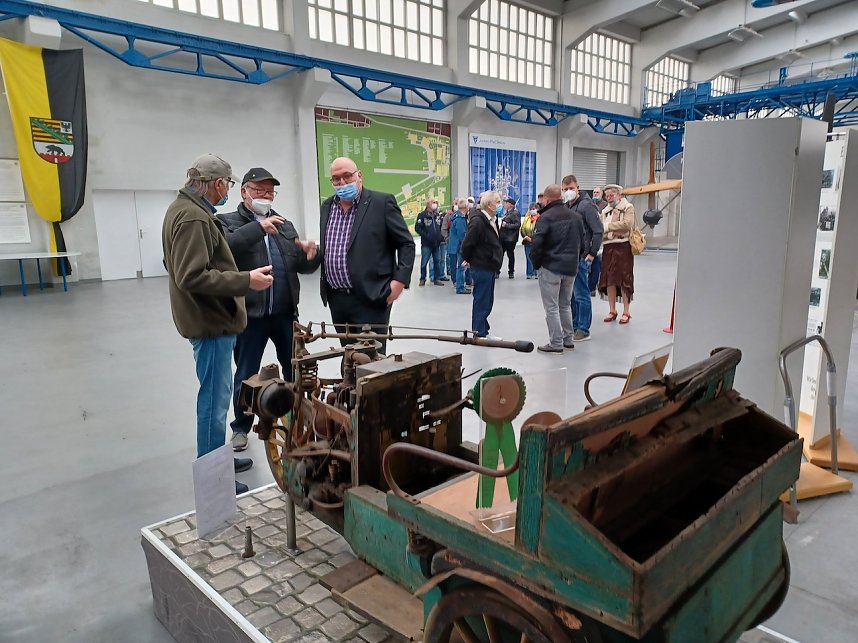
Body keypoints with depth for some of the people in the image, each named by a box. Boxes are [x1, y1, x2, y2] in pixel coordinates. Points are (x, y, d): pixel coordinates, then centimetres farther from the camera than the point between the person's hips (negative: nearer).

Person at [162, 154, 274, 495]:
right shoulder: (194, 217, -21)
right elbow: (193, 277, -28)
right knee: (215, 399, -1)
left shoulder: (184, 209, 13)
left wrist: (238, 276, 20)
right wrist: (246, 280, -24)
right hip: (211, 321, -11)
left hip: (210, 317, 11)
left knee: (216, 395, 20)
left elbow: (180, 265, 20)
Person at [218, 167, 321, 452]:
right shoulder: (228, 221, 0)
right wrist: (259, 228, -29)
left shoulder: (284, 225, 15)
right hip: (249, 315, -4)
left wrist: (311, 255, -10)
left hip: (286, 313, 4)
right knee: (246, 375, 9)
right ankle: (241, 427, 28)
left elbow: (303, 266, 12)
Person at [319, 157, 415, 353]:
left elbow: (407, 244, -5)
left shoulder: (382, 202, -6)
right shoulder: (327, 206, 13)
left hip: (371, 298, -6)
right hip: (337, 299, 6)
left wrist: (400, 280, -13)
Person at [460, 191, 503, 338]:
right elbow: (467, 244, -19)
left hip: (490, 267, 9)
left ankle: (483, 331, 28)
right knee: (481, 301, -1)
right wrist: (467, 259, -3)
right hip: (481, 268, -9)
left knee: (487, 302, 16)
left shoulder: (492, 220, 12)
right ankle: (479, 333, 10)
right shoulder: (477, 221, -19)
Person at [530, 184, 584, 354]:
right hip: (571, 268, 7)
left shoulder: (546, 217, -13)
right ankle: (568, 340, 23)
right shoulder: (575, 217, 10)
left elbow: (537, 242, -20)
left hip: (550, 268, -7)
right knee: (565, 305, 18)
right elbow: (582, 242, 15)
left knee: (551, 307, 0)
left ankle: (556, 344, 1)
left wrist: (536, 263, -6)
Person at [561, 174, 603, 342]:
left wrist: (592, 254, -14)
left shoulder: (586, 205, -9)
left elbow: (598, 231, -13)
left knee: (581, 294, -3)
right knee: (570, 294, 13)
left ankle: (583, 330, 4)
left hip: (580, 258, -8)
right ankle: (573, 326, 24)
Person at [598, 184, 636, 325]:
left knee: (624, 280, -2)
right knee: (609, 280, 4)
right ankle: (612, 311, 14)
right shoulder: (605, 211, 19)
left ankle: (626, 312, 5)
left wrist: (608, 226, -11)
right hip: (608, 247, 5)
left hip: (623, 246, -5)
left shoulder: (628, 207, 1)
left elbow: (627, 224, -15)